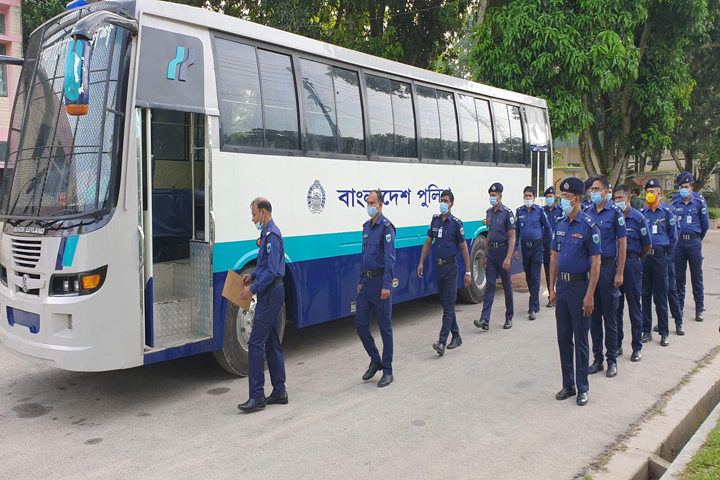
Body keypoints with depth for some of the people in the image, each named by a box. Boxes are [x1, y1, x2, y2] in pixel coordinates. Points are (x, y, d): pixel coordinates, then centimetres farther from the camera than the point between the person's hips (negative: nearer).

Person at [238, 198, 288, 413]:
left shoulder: (272, 235, -16)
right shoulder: (268, 233, 16)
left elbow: (272, 270, -22)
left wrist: (253, 289, -17)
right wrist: (252, 275, 12)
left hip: (270, 294, -11)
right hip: (271, 293, 11)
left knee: (256, 343, -9)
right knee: (272, 344, 13)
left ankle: (257, 396, -5)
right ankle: (279, 392, 20)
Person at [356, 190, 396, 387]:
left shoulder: (386, 227, -11)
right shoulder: (367, 226, 13)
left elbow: (390, 258, -17)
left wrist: (387, 285, -23)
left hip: (380, 282, -7)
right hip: (367, 282, 7)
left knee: (385, 327, 2)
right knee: (360, 323, 7)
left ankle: (387, 372, 13)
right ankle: (375, 360, 26)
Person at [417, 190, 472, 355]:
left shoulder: (456, 223, -8)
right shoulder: (435, 220, 8)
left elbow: (464, 248, -6)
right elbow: (428, 242, 14)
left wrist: (468, 272, -9)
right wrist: (421, 263, 7)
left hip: (451, 266, -6)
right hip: (438, 266, 6)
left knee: (448, 304, -8)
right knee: (445, 303, 12)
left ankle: (442, 342, -13)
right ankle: (456, 336, 24)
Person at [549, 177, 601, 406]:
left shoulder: (589, 226, -11)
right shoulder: (560, 224, 8)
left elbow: (595, 263, -13)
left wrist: (589, 294, -17)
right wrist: (552, 288, 9)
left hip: (580, 285, -6)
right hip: (562, 285, 6)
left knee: (581, 339, 3)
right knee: (563, 337, 11)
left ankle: (582, 388, 15)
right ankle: (568, 384, 23)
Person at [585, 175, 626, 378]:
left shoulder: (615, 212, -5)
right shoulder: (586, 213, 6)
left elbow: (622, 243, -6)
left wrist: (619, 273, -10)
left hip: (608, 266, -4)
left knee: (610, 316, 3)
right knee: (593, 316, 9)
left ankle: (612, 359, 15)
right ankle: (597, 358, 20)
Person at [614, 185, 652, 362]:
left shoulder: (638, 218, -5)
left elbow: (647, 245, 2)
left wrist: (635, 260, 10)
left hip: (631, 264, -3)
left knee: (634, 306, 4)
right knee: (616, 306, 9)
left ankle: (637, 347, 14)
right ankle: (617, 344, 20)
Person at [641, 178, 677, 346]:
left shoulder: (667, 211, -1)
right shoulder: (642, 212, 5)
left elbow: (673, 236, 4)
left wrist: (668, 255, 3)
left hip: (660, 257, -2)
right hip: (644, 256, 2)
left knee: (660, 296, 2)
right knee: (645, 295, 7)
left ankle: (664, 332, 11)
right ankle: (646, 331, 16)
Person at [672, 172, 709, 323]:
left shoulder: (699, 201, -2)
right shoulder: (675, 201, 3)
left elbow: (705, 224, 4)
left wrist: (698, 239, 13)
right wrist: (675, 238, 11)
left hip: (694, 242, -2)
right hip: (678, 241, 2)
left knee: (697, 276, 1)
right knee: (679, 276, 7)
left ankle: (699, 309, 8)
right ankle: (679, 306, 17)